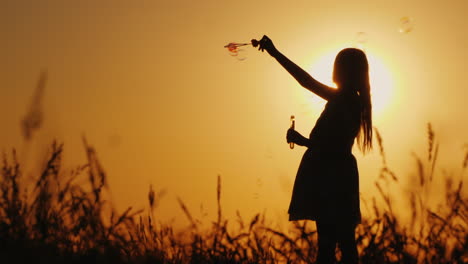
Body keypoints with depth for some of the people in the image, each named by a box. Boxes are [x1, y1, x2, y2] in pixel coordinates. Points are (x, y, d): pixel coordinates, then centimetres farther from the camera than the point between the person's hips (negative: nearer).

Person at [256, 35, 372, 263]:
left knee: (328, 240, -9)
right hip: (337, 175, 9)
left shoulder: (343, 101, -13)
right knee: (344, 240, 8)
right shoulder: (349, 100, 14)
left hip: (330, 176, -9)